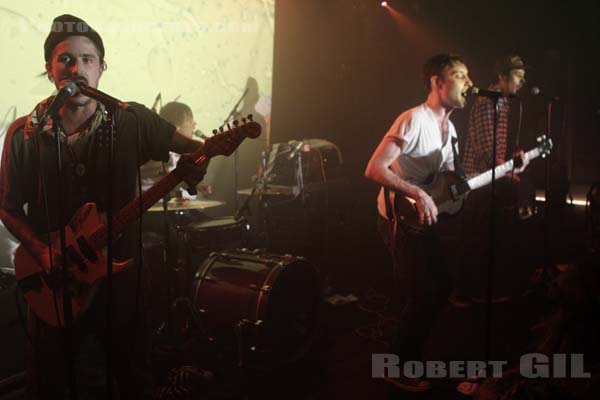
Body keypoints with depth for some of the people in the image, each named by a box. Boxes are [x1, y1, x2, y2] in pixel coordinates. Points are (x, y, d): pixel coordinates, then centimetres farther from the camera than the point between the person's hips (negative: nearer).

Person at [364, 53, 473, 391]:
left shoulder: (449, 128, 11)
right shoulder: (415, 120, -20)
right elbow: (374, 170, -27)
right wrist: (419, 194, -30)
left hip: (424, 219, 10)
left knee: (439, 287, 16)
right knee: (423, 294, -5)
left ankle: (413, 356, 33)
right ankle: (399, 369, 14)